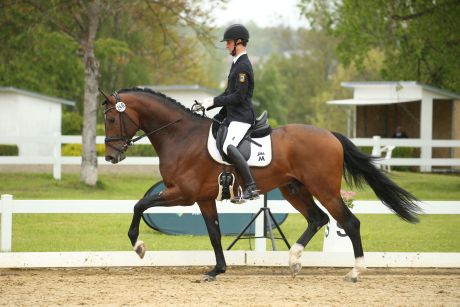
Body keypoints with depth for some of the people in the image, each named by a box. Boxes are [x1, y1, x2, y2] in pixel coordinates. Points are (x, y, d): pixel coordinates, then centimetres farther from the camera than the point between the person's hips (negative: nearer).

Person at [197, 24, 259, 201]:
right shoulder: (237, 63, 18)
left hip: (242, 117, -11)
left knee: (228, 146, -30)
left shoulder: (243, 66, -14)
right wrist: (208, 104, 16)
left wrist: (214, 101, -15)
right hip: (232, 116, 11)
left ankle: (252, 187, -33)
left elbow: (239, 96, -21)